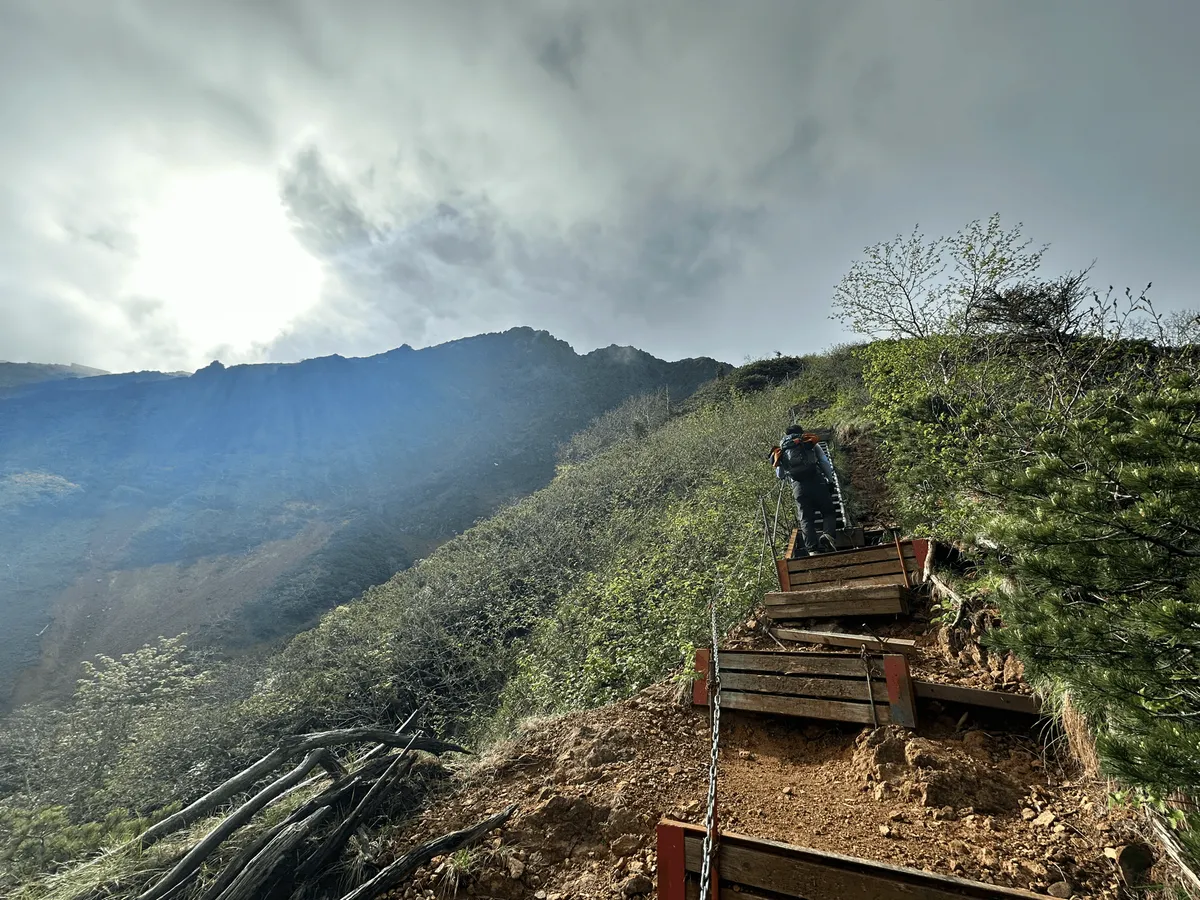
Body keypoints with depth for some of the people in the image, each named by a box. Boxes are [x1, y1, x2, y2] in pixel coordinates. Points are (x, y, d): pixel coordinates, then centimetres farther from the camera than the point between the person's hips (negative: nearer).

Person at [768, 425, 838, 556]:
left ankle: (812, 549, -10)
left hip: (798, 486, 1)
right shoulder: (811, 441, 16)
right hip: (817, 482, -1)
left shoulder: (780, 451, 20)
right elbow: (825, 463, 10)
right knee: (828, 512, 12)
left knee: (806, 519, 4)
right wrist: (830, 481, 15)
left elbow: (779, 475, 23)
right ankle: (827, 534, -15)